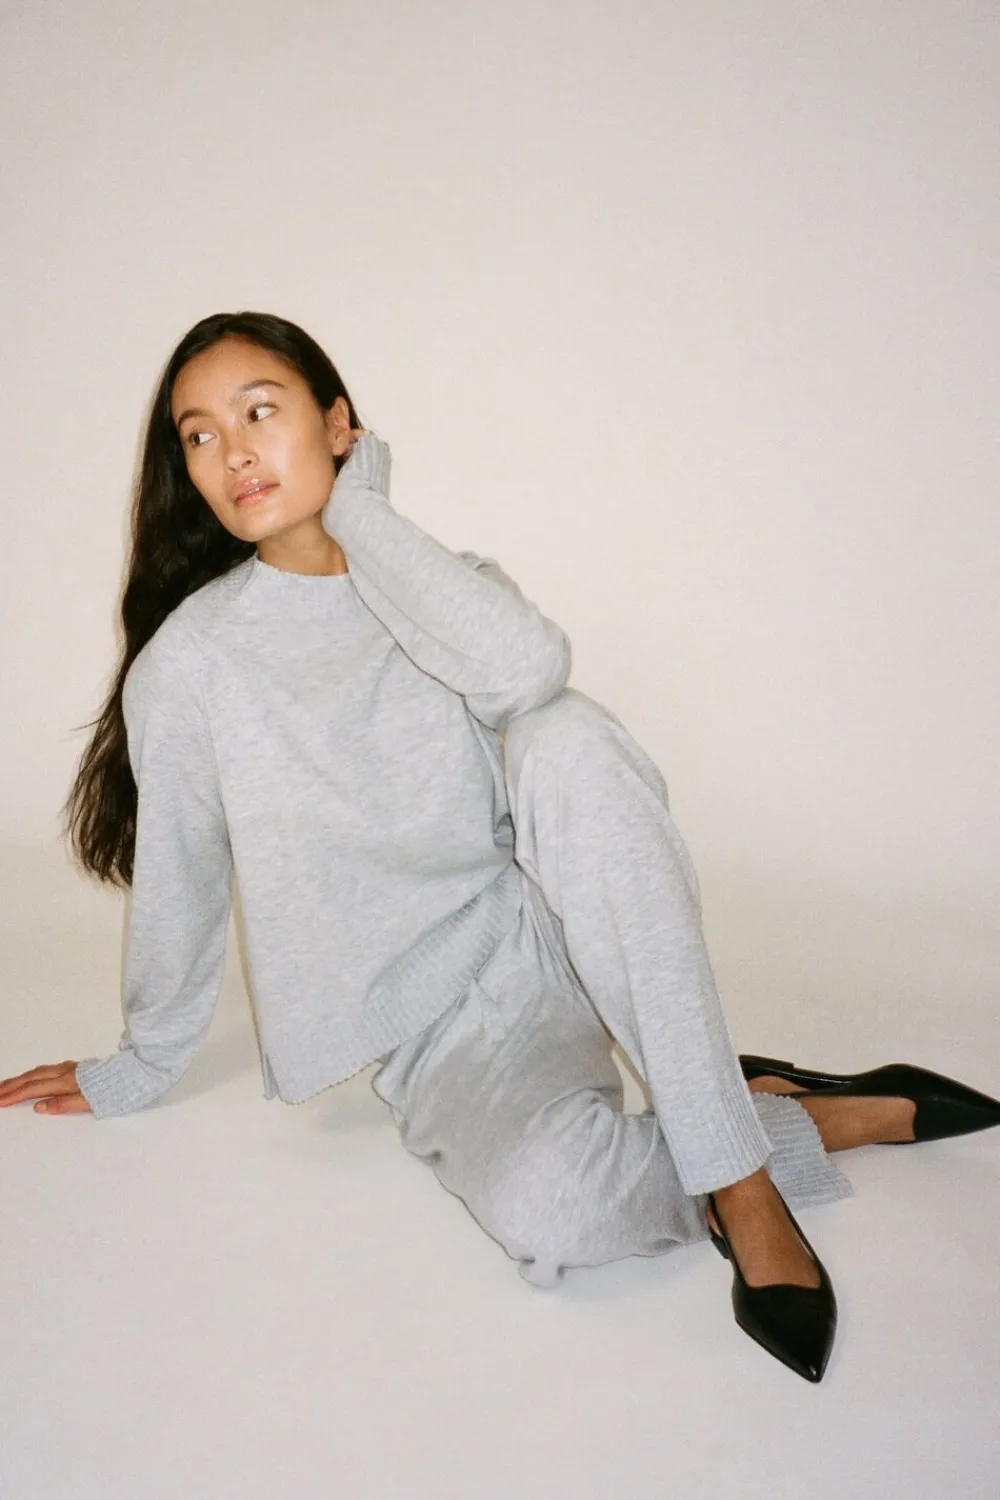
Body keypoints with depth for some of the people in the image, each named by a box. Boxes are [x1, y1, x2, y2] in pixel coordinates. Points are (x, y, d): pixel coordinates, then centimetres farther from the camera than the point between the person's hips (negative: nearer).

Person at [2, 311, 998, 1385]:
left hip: (552, 927, 2)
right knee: (545, 1206, -35)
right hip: (434, 1029, -2)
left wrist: (359, 513, -13)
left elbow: (525, 666, -24)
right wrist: (143, 1067, 15)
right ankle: (824, 1119, -7)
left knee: (567, 734, -31)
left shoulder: (434, 583, 1)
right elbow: (179, 883, 5)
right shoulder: (190, 662, -5)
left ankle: (734, 1172, -25)